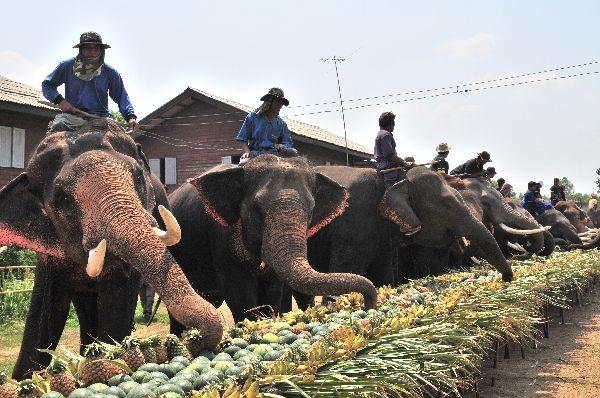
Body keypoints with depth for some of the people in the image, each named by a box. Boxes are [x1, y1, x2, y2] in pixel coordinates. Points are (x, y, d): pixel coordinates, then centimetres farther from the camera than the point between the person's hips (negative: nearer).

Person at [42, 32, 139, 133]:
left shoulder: (109, 73, 11)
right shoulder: (67, 66, 9)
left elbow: (121, 97, 12)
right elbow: (47, 85, 18)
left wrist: (130, 116, -7)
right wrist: (59, 100, -2)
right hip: (72, 116, 0)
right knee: (58, 126, -34)